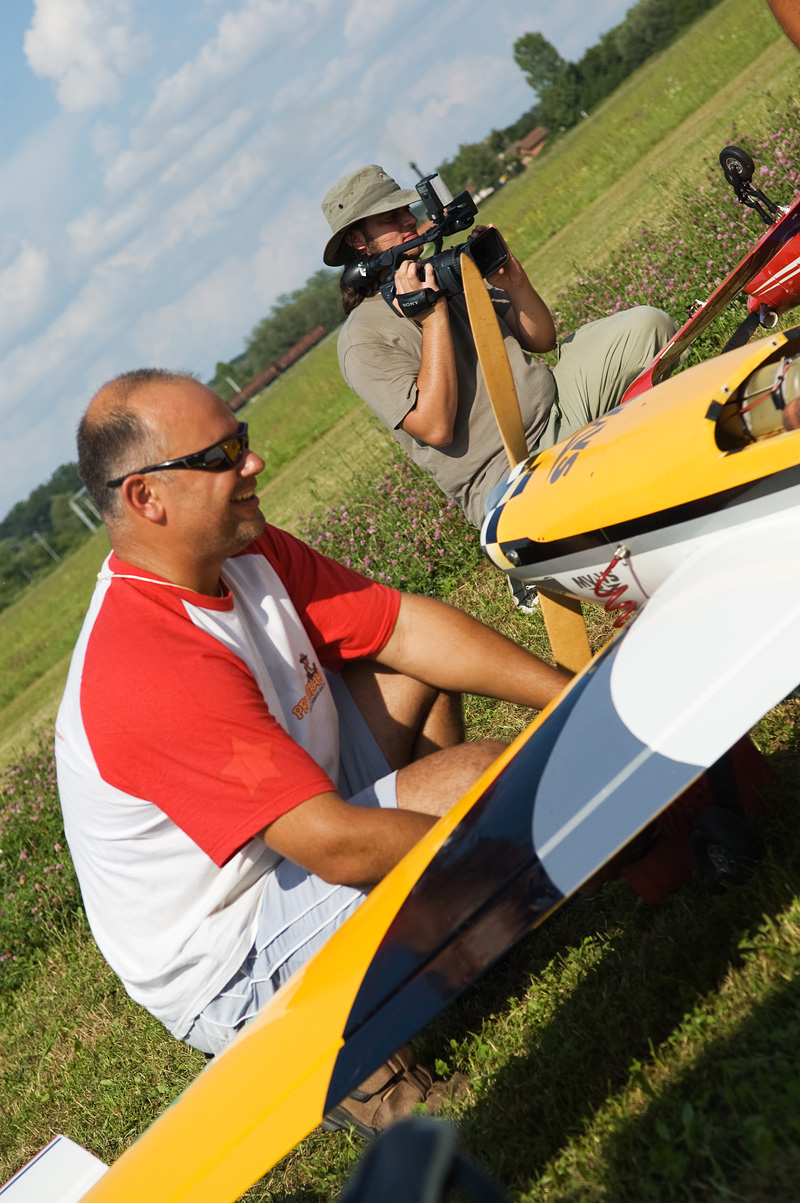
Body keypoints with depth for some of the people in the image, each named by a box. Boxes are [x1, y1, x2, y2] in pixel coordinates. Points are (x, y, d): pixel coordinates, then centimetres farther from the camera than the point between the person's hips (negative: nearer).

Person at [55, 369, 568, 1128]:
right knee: (480, 775, -22)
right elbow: (336, 845, -34)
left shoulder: (245, 551, -6)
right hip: (227, 976, -9)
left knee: (407, 667, 4)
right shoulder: (151, 667, -34)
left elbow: (406, 625, -4)